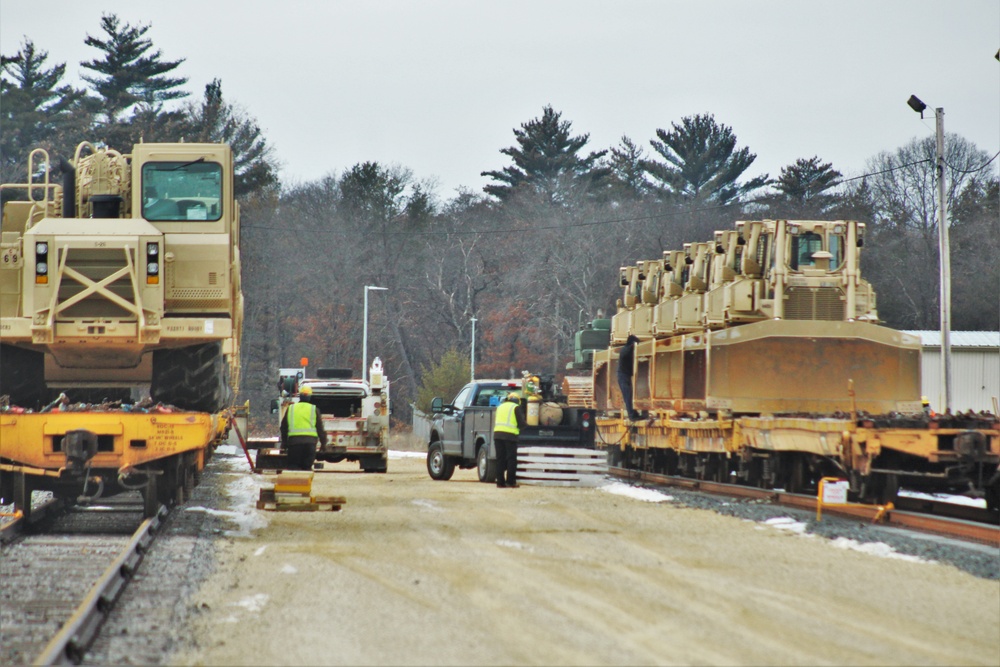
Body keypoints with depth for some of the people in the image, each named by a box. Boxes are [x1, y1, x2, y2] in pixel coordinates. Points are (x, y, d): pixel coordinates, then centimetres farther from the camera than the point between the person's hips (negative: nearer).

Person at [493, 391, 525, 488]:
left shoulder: (500, 406, 20)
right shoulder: (516, 407, 2)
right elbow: (521, 423, -2)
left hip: (497, 434, 5)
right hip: (510, 435, -5)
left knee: (500, 458, 8)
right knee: (511, 459, 0)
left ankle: (500, 482, 5)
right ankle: (510, 481, -4)